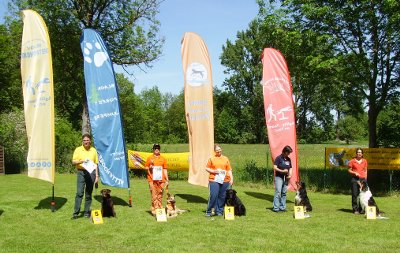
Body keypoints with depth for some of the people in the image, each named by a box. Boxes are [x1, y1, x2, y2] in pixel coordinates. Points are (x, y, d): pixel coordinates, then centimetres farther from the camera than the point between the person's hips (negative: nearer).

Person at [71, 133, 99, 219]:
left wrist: (97, 176, 7)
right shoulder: (78, 149, 4)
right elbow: (73, 162, 1)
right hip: (81, 172, -2)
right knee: (79, 192, -10)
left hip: (91, 173, 2)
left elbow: (96, 164, 12)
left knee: (89, 193, 5)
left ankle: (87, 212, 13)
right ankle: (76, 212, -6)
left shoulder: (93, 150, 10)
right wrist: (81, 161, -17)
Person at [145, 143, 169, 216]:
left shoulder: (163, 159, 11)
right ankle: (154, 210, -4)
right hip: (152, 180, -2)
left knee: (160, 195, 5)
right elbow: (146, 168, 11)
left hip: (161, 180, 2)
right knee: (154, 195, -7)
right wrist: (149, 167, -11)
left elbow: (165, 169, 12)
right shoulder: (149, 158, 6)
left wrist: (167, 179, 6)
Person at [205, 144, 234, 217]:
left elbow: (229, 170, 14)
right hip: (214, 180, -2)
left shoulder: (225, 159, 14)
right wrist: (213, 171, -9)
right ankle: (209, 211, 1)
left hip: (224, 181, 2)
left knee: (222, 196, 3)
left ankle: (219, 211, 14)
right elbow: (207, 168, 8)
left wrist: (231, 178, 5)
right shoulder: (211, 158, 8)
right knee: (213, 196, -9)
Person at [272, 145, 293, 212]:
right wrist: (282, 171, -20)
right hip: (279, 177, -6)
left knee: (284, 193, 8)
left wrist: (290, 174, 0)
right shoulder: (279, 158, -5)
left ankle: (282, 207, 14)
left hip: (286, 178, 6)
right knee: (278, 192, -10)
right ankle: (275, 208, -9)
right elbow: (275, 167, -10)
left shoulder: (288, 159, 13)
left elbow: (290, 168, 19)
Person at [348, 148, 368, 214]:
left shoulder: (364, 161, 11)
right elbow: (349, 170, 5)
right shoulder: (352, 161, 1)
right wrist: (354, 173, -12)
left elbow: (365, 170, 17)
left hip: (363, 179, 2)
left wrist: (365, 178, 8)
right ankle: (355, 209, 4)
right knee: (355, 194, -2)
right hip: (355, 179, -2)